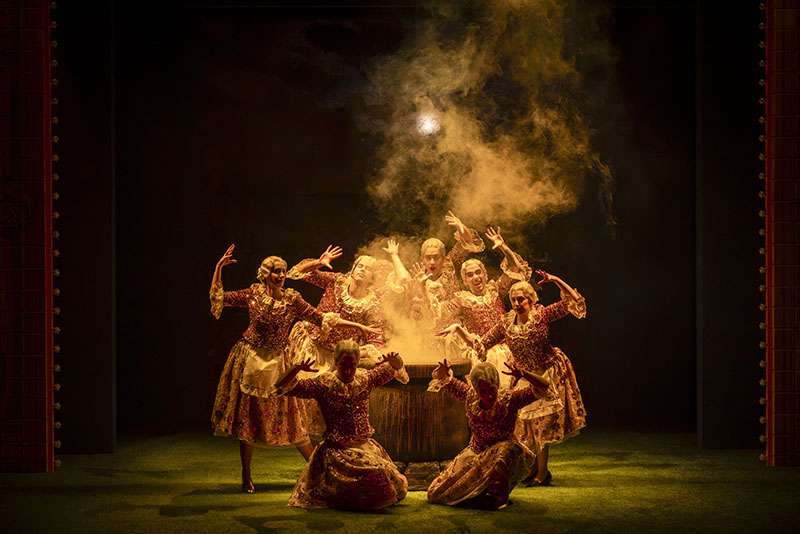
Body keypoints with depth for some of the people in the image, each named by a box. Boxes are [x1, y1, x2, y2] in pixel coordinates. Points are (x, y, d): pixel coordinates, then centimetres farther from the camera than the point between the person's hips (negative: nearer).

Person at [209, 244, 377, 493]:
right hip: (249, 360, 0)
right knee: (245, 416, 4)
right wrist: (219, 267, -8)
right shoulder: (254, 294, -2)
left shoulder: (292, 299, -2)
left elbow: (322, 318, -4)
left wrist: (358, 326, -8)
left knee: (288, 417, 0)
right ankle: (246, 477, 15)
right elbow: (218, 297, 0)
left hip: (276, 363, 0)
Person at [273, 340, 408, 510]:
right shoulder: (323, 383, -6)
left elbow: (397, 368, 18)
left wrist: (394, 361, -7)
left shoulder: (366, 378, 5)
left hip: (365, 445, 5)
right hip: (335, 449, -5)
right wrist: (297, 369, -28)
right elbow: (282, 387, -9)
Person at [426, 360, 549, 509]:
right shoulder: (470, 396, -10)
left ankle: (498, 495, -18)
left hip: (503, 453, -4)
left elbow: (542, 386, -30)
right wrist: (443, 373, -19)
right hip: (475, 454, 4)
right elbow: (444, 381, 4)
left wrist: (522, 374, -47)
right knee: (435, 494, 1)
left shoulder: (509, 399, -21)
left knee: (506, 450, -43)